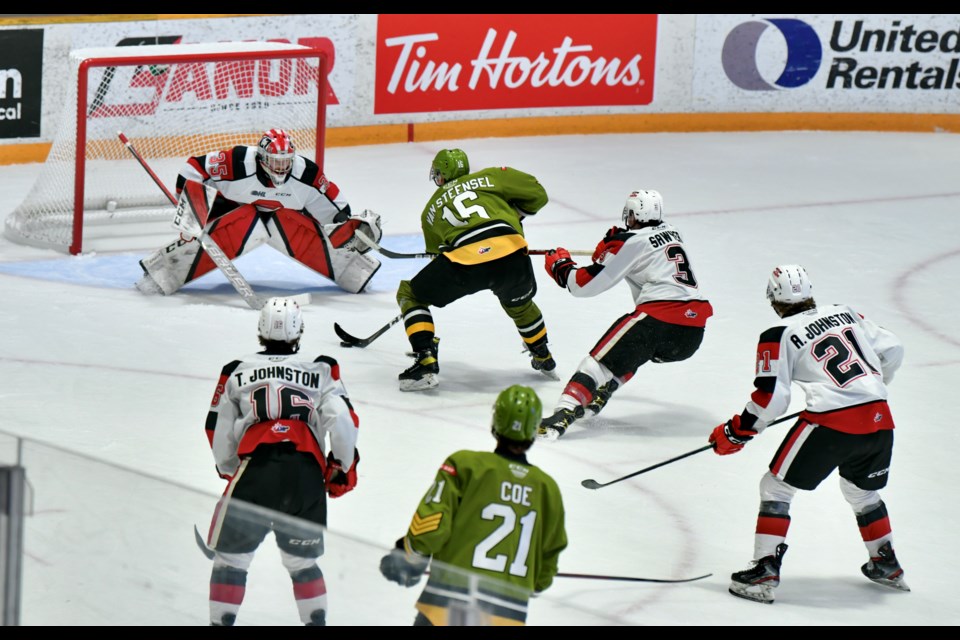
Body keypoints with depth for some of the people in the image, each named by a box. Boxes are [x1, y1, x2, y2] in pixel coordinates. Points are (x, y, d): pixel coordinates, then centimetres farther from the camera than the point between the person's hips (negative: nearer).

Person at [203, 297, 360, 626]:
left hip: (255, 472, -1)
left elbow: (219, 434, 16)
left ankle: (221, 622, 6)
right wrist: (342, 467, 16)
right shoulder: (321, 370, 16)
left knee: (230, 558, 11)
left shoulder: (237, 372, 17)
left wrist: (230, 473, 31)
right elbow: (343, 420, 4)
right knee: (302, 562, 19)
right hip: (308, 477, 1)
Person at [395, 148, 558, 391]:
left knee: (410, 296, 18)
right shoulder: (491, 177, 25)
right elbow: (537, 193, 21)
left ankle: (426, 363, 4)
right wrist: (514, 214, 39)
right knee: (519, 303, 36)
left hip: (464, 258, -2)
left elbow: (436, 251, 37)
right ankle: (544, 360, 47)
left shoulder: (431, 209, 29)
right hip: (511, 252, 2)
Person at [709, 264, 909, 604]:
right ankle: (886, 566, 39)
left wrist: (734, 434, 7)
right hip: (879, 417, 6)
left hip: (832, 421, -6)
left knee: (776, 487, 8)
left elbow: (771, 398, -5)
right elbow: (892, 350, 19)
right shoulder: (845, 313, 16)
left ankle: (765, 572, 0)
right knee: (862, 490, 31)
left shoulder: (779, 335, 1)